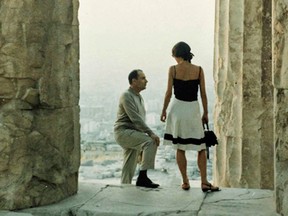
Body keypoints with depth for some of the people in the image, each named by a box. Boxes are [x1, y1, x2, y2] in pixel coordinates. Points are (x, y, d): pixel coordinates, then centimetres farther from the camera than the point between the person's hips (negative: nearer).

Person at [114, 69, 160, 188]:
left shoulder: (139, 97, 18)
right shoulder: (127, 96, -11)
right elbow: (135, 119, -22)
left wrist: (142, 148, 18)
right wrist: (151, 133, -28)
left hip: (132, 134, 10)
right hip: (123, 131, -10)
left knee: (129, 168, 9)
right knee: (151, 142, -27)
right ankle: (143, 177, -25)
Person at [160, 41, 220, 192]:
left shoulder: (173, 69, -3)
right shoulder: (198, 70, 0)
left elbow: (169, 93, -5)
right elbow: (203, 94, 0)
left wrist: (164, 110, 6)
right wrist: (205, 113, 8)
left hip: (177, 108, 0)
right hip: (193, 108, 0)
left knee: (180, 148, 9)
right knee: (201, 147, 8)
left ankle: (185, 182, 11)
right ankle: (204, 182, 2)